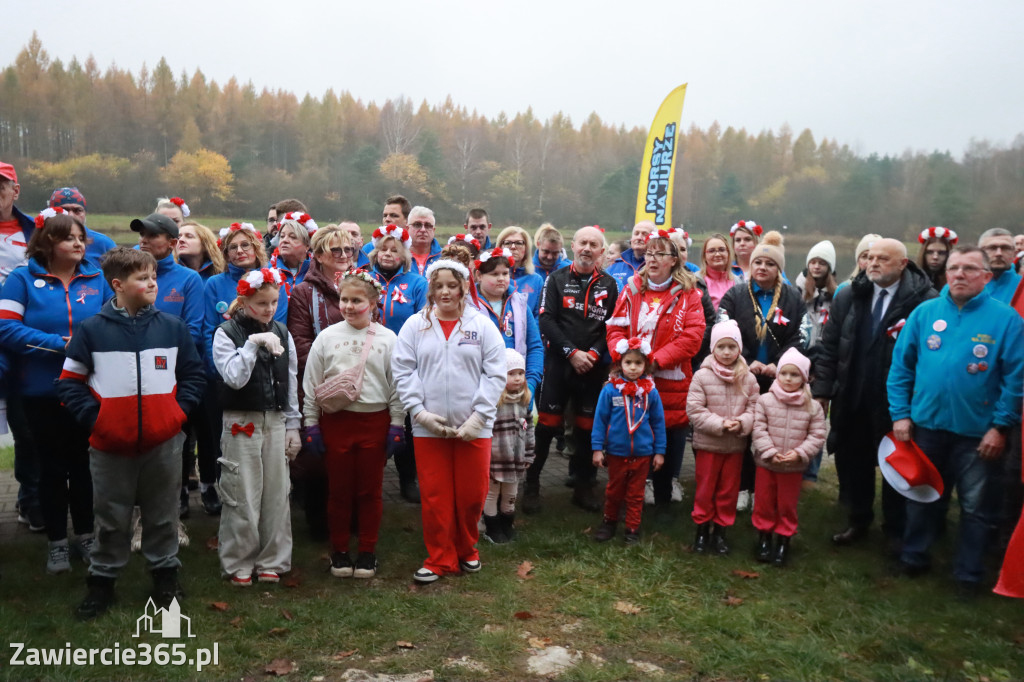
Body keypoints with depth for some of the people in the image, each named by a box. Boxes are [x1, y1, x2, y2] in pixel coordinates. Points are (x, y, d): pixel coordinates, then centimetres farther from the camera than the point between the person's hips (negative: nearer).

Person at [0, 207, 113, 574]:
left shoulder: (97, 279, 3)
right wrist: (59, 344, -18)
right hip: (43, 392, -1)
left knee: (82, 463, 12)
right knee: (52, 465, 11)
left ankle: (85, 535, 28)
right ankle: (57, 542, 25)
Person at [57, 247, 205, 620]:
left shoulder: (173, 327, 1)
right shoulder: (92, 330, -3)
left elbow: (194, 374, 8)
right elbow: (69, 382, 1)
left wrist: (179, 410, -2)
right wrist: (93, 417, -9)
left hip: (164, 441, 1)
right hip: (110, 445, -1)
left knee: (163, 514, 13)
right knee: (111, 518, 12)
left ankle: (165, 575, 29)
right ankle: (101, 581, 29)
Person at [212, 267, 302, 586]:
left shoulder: (282, 333, 8)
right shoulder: (227, 332, -4)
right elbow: (235, 378, -16)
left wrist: (293, 426, 9)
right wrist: (253, 342, -21)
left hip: (276, 421, 4)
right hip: (241, 422, -4)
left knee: (276, 493, 6)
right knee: (242, 496, 0)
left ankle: (271, 561, 20)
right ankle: (239, 563, 17)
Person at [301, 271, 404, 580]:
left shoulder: (387, 338, 1)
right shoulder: (327, 337, 4)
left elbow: (397, 384, 3)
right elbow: (310, 383, 6)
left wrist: (397, 424, 0)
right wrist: (310, 423, 4)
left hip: (374, 420, -1)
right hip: (335, 420, 1)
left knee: (370, 490, 8)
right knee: (338, 489, 8)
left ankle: (367, 552, 22)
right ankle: (339, 551, 23)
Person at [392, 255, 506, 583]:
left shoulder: (482, 325, 1)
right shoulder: (415, 325, 4)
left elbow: (495, 374, -3)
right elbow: (403, 371, 0)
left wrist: (478, 417, -10)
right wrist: (419, 411, -10)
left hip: (474, 428, 0)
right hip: (428, 427, 1)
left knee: (471, 495, 9)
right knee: (435, 496, 7)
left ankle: (467, 551, 33)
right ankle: (439, 559, 23)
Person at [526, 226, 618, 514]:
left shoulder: (609, 284, 9)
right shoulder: (557, 279, 3)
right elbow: (546, 320, -6)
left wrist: (594, 353, -11)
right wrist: (571, 352, -13)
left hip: (594, 368, 2)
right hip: (558, 363, -2)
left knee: (588, 428, 9)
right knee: (546, 425, -2)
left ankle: (584, 488, 22)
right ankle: (531, 486, 11)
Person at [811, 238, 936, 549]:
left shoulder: (924, 300, -14)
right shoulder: (847, 297, 3)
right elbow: (828, 347, 5)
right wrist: (821, 390, 1)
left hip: (896, 403, -4)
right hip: (851, 401, 4)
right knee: (852, 463, 16)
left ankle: (896, 529, 32)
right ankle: (857, 521, 35)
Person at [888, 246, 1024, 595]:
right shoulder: (924, 312, -1)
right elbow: (901, 365, 2)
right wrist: (900, 413, -3)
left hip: (978, 432, -2)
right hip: (926, 425, 2)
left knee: (975, 506, 12)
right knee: (922, 496, 17)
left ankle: (968, 574, 28)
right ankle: (913, 557, 35)